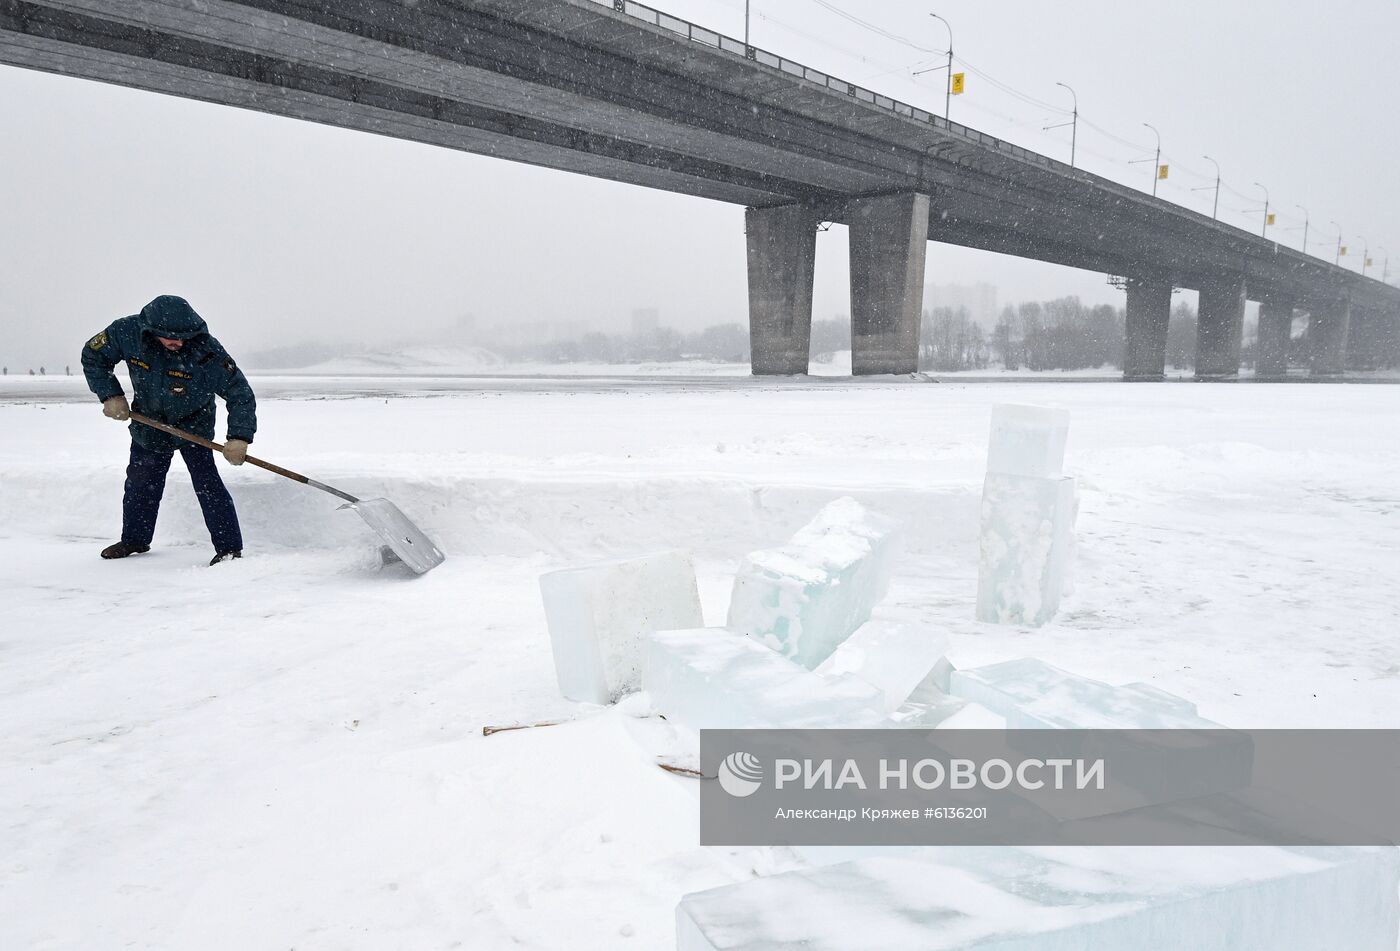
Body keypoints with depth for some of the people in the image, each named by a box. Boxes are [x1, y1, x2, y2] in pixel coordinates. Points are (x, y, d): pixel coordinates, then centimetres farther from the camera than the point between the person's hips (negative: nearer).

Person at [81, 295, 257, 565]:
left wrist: (239, 437, -36)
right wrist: (110, 395, -15)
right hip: (148, 421, 4)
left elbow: (240, 392, -27)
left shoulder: (206, 350, -32)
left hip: (193, 424, -4)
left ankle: (229, 548, -8)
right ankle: (134, 538, 37)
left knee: (207, 484, -15)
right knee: (140, 482, 15)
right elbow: (93, 355, -5)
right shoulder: (127, 332, -24)